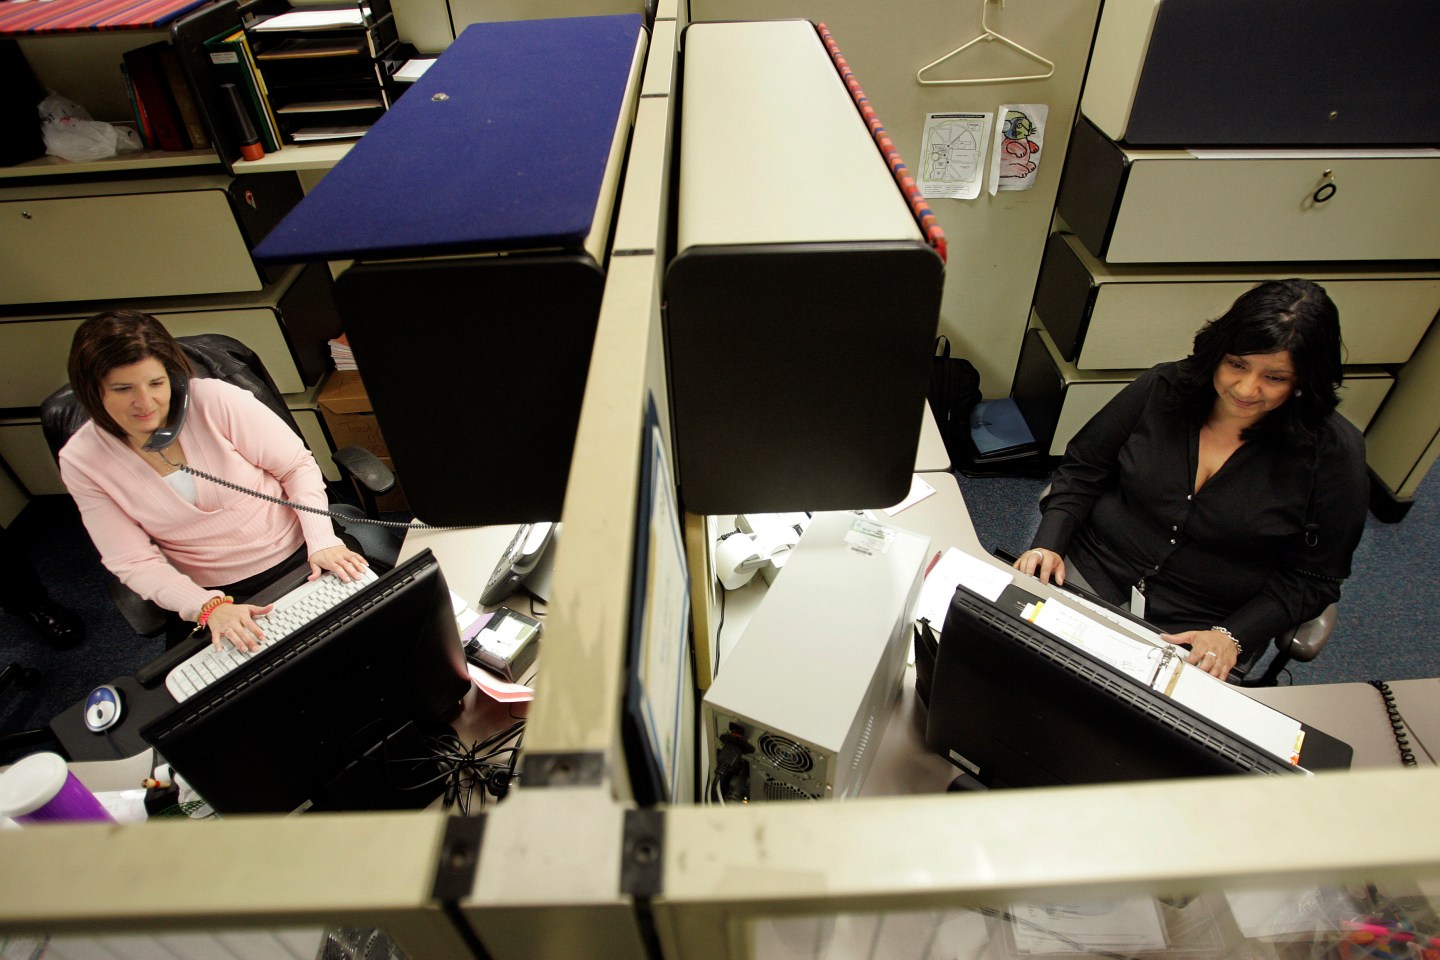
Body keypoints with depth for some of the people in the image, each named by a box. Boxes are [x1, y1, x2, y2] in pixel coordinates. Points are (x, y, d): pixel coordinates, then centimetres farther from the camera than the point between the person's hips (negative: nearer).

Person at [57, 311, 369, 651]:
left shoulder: (216, 399, -14)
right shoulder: (81, 463, -6)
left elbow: (298, 466, -6)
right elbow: (134, 563, -5)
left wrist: (323, 541, -19)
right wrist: (207, 607, -22)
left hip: (300, 555, -1)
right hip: (208, 594, 2)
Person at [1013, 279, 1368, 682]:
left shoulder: (1334, 452, -6)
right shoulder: (1162, 388, -2)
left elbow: (1312, 578, -1)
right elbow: (1082, 470, 4)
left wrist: (1232, 636, -14)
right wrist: (1048, 543, -10)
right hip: (1087, 573, 2)